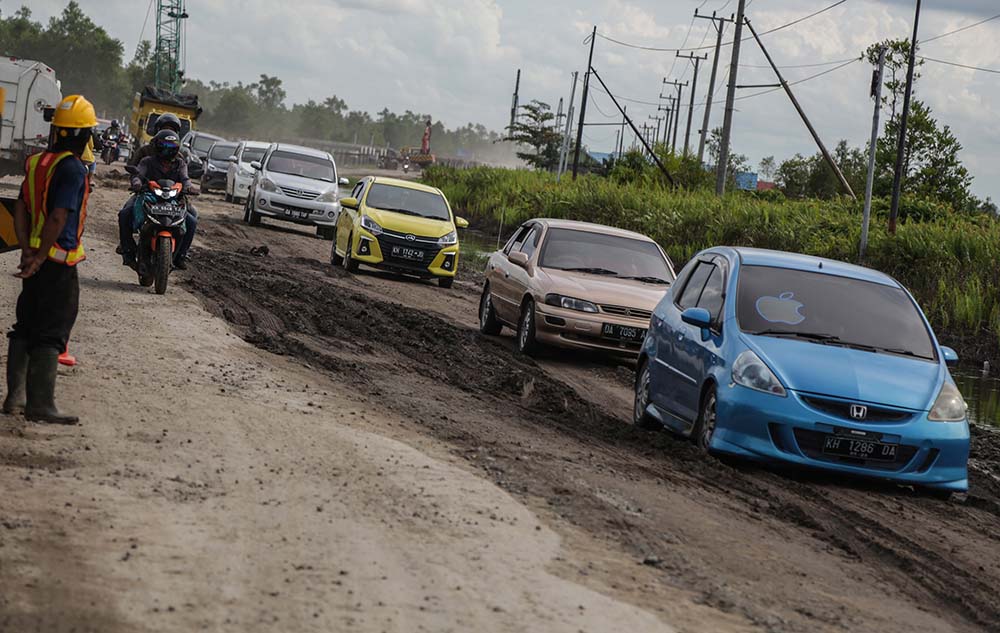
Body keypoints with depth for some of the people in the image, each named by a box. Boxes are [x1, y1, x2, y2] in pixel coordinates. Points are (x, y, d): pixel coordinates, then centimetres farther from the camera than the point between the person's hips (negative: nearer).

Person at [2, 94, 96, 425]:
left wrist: (27, 250, 1)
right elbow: (58, 218, -23)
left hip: (36, 259, 8)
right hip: (58, 262, -8)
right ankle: (41, 404, -3)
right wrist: (40, 257, -16)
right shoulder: (73, 169, -17)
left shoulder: (37, 162, 9)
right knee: (51, 333, -4)